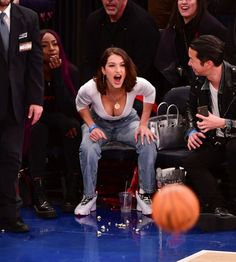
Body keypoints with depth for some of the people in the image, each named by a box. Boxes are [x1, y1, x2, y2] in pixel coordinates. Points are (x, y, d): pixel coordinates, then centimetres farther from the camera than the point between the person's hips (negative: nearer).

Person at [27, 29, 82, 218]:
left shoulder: (70, 71, -9)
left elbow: (70, 109, -20)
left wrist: (58, 74, -24)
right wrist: (61, 121, -25)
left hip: (63, 130, 1)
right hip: (38, 131, -1)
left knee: (74, 125, -30)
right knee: (38, 128, -34)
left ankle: (72, 193, -31)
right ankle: (39, 197, -41)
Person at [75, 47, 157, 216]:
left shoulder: (137, 84, -29)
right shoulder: (90, 89, -30)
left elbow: (150, 93, -4)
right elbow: (81, 105, -5)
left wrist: (144, 124, -8)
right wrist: (91, 127, -18)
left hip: (127, 122, 1)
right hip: (99, 123, -1)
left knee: (148, 144, -27)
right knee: (88, 149, -32)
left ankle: (145, 194, -8)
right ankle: (89, 196, -10)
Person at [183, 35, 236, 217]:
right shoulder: (198, 83, 0)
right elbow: (191, 108, 23)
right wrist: (192, 131, 6)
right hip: (215, 141, 6)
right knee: (192, 163, -19)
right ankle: (219, 208, -20)